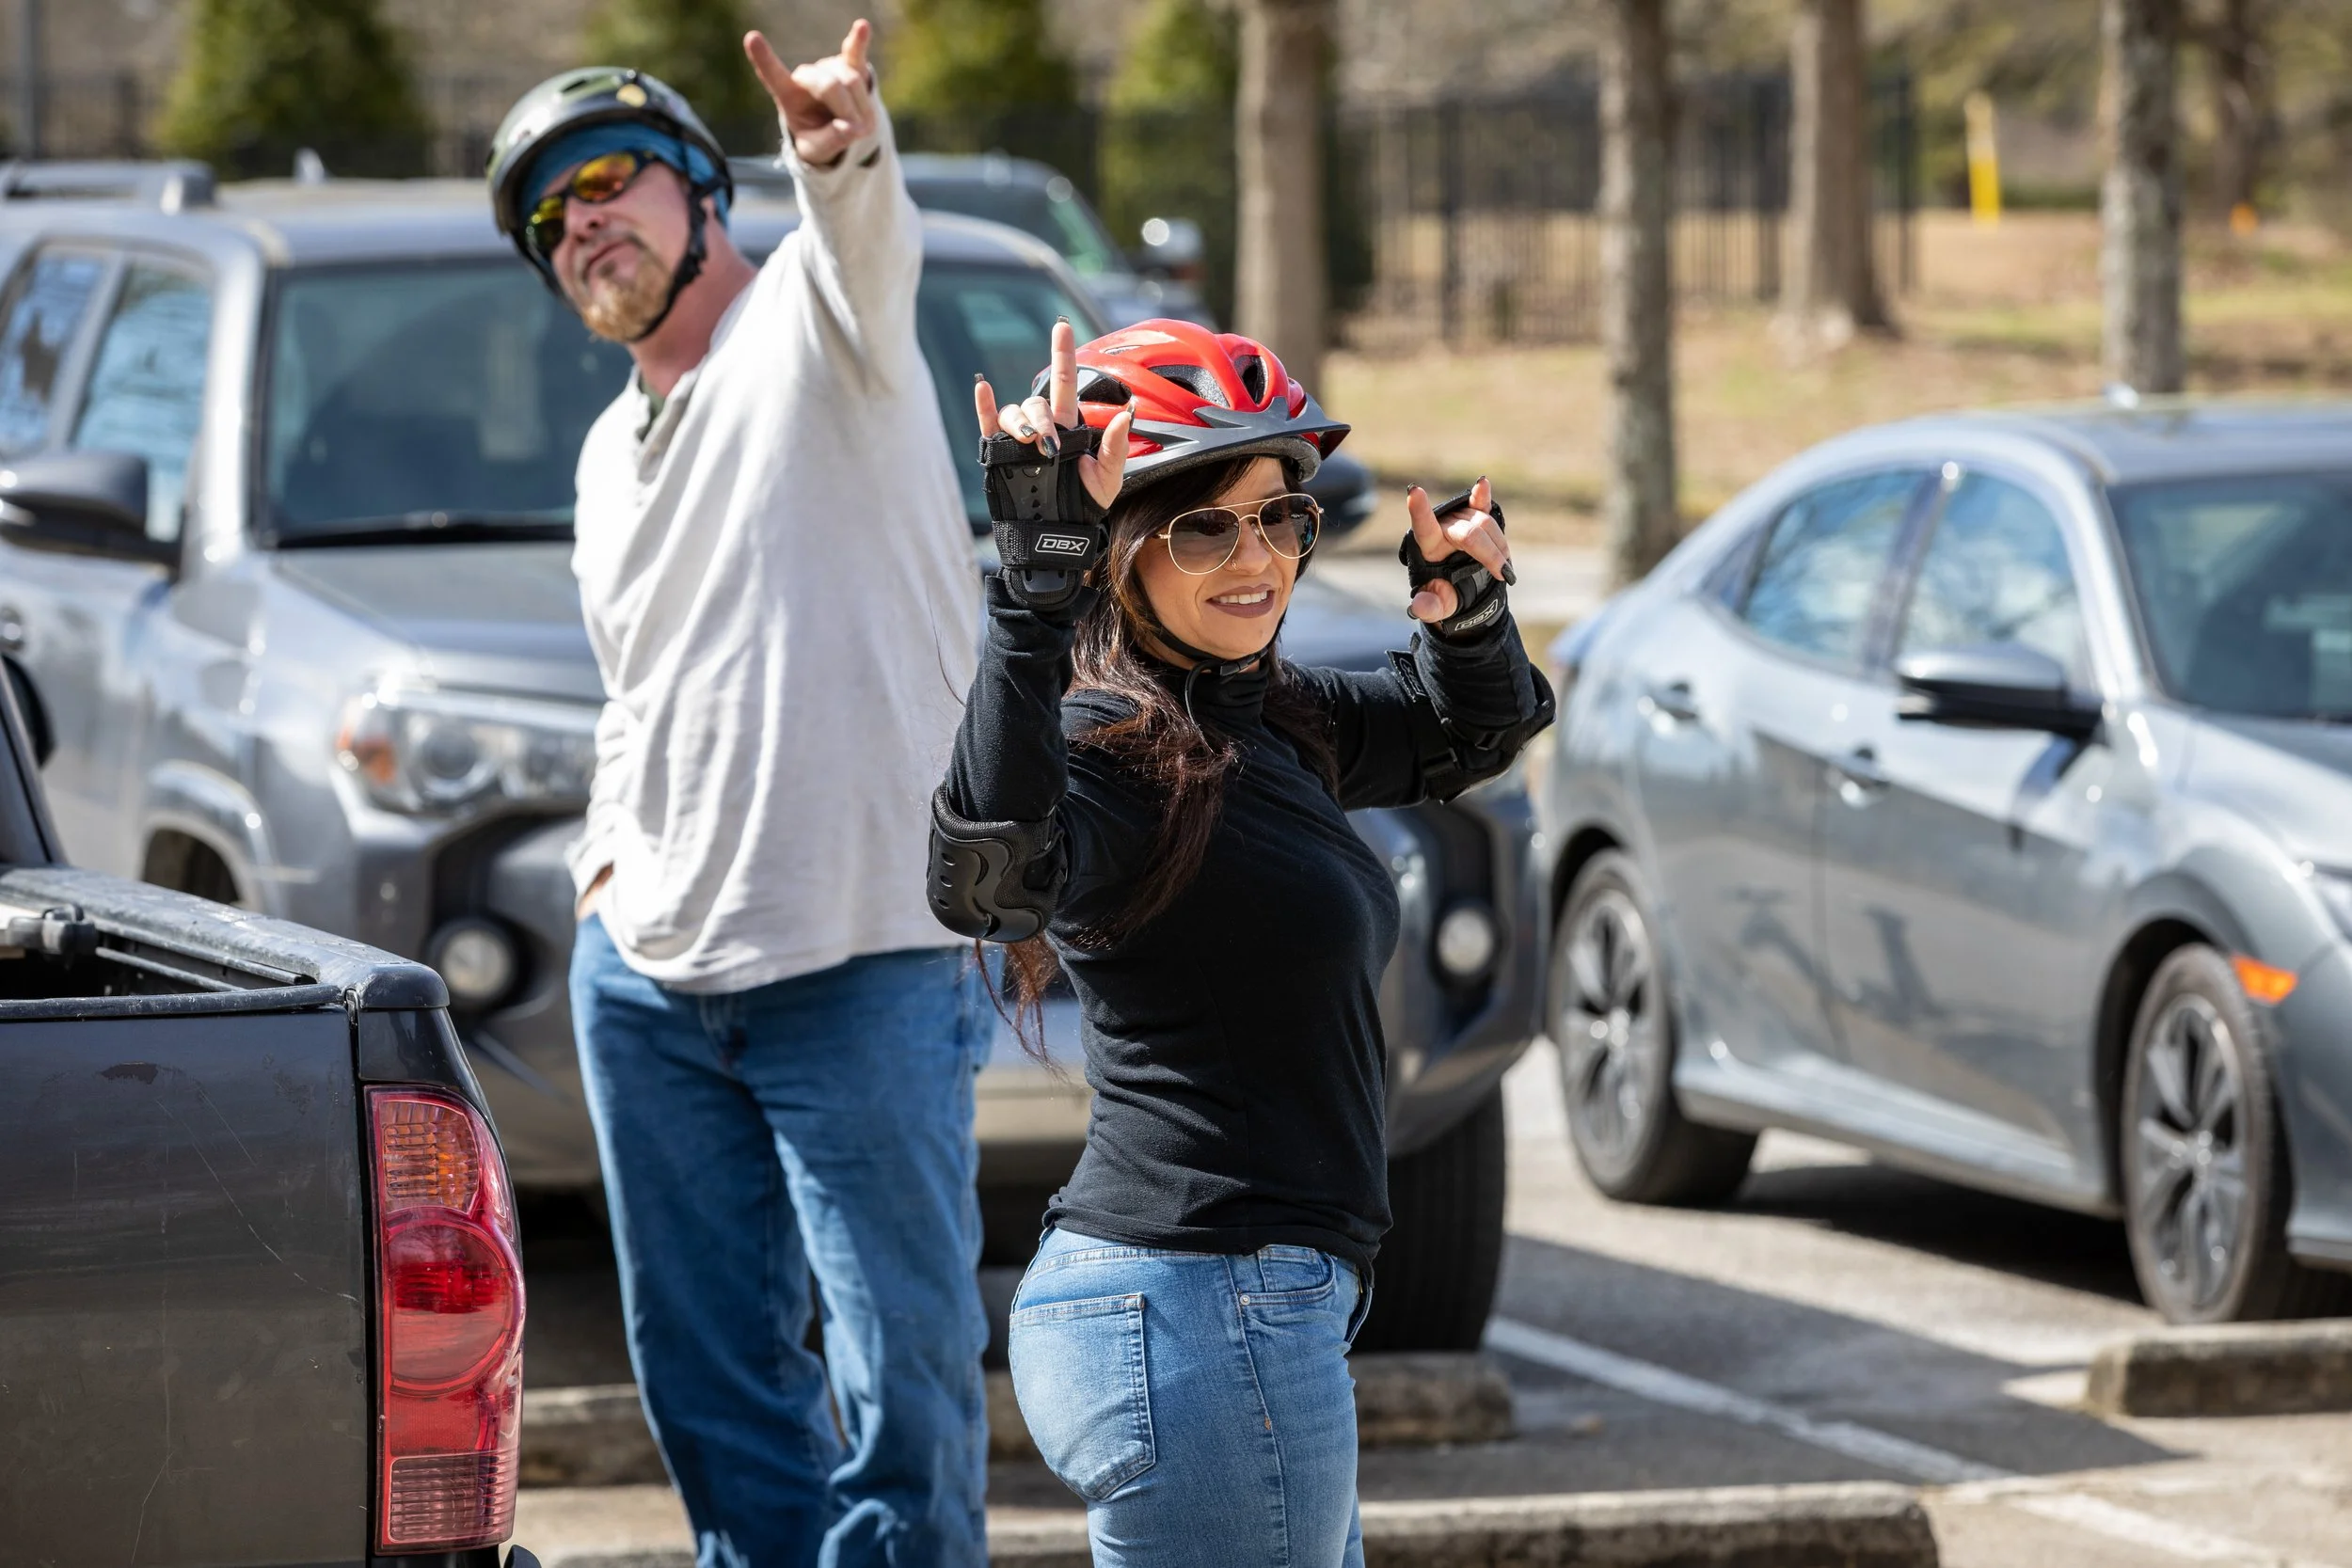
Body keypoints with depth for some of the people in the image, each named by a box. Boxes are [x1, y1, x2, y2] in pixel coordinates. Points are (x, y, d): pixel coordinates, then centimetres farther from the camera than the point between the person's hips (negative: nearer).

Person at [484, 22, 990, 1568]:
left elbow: (869, 241, -29)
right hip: (647, 977, 8)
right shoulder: (612, 454, 19)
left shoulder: (812, 326, -4)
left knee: (904, 1365, -7)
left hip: (864, 965, -7)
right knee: (705, 1368, 11)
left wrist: (844, 146, -53)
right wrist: (608, 861, 12)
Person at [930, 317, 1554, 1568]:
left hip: (1259, 1309, 10)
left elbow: (1470, 735, 28)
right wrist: (1038, 580, -44)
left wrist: (1469, 608, 5)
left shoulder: (1270, 724, 11)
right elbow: (985, 878, -38)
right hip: (1196, 1312, -10)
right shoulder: (1109, 751, -16)